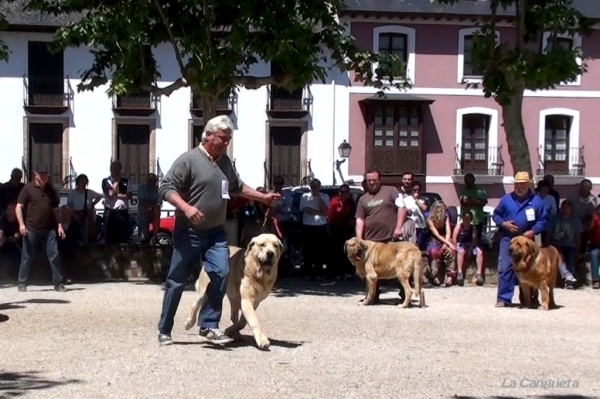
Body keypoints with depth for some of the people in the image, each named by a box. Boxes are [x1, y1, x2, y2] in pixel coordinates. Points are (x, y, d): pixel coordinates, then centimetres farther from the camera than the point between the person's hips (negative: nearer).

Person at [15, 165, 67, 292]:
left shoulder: (50, 190, 13)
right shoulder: (28, 188, -2)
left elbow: (55, 209, 18)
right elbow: (19, 207, -5)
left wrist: (59, 226, 10)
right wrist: (21, 224, -17)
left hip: (49, 229, 4)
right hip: (31, 229, -4)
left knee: (54, 255, -1)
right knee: (27, 257, 2)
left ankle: (58, 283, 5)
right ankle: (22, 283, 10)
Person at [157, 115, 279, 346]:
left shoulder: (225, 162, 10)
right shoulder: (188, 160, -12)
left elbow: (237, 187, 27)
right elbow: (166, 188, -17)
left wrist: (262, 197, 20)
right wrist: (185, 207, -30)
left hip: (216, 233, 6)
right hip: (188, 232, -5)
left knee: (221, 274, -10)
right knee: (177, 282, 1)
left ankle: (209, 325, 1)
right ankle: (164, 331, 13)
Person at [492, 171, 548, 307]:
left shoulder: (536, 200, 0)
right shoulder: (506, 199, 5)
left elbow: (543, 219, 1)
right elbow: (496, 214, 12)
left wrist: (533, 231, -14)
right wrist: (503, 223, -9)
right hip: (508, 238, 0)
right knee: (505, 268, -8)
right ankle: (504, 298, -6)